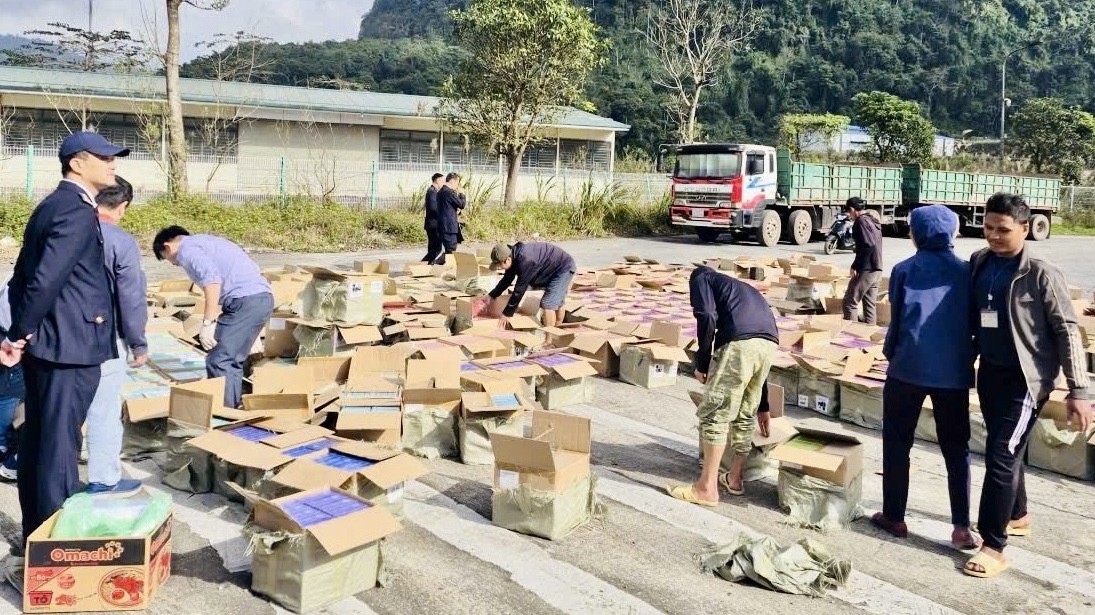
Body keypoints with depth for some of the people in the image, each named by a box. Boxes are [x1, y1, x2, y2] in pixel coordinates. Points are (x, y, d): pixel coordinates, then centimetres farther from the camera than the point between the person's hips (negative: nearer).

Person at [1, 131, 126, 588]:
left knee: (37, 444, 15)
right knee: (58, 448, -4)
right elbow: (47, 279, -23)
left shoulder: (50, 206, 16)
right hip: (68, 347, -10)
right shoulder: (77, 211, -15)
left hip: (46, 344, 10)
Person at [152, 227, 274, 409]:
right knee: (232, 361, 16)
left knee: (218, 361, -6)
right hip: (264, 298, 9)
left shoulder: (187, 249, 1)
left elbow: (212, 279, -16)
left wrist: (208, 323, -16)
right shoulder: (206, 242, 30)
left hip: (245, 301, -9)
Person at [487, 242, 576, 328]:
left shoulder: (525, 261, -36)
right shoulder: (514, 256, -6)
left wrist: (507, 314, -23)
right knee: (558, 303, 20)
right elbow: (506, 280, 10)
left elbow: (519, 290, -30)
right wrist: (491, 296, 7)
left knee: (548, 304, -14)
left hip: (564, 268, -10)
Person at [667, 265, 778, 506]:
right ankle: (735, 478, 32)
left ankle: (707, 488, 7)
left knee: (715, 414, 2)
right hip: (769, 344, 7)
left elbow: (706, 317, -3)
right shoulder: (743, 289, 40)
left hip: (739, 343, -7)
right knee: (745, 415, 21)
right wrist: (762, 407, 42)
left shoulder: (700, 279, 22)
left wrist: (702, 362, 6)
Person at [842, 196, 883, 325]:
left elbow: (868, 245, -22)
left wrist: (854, 266, -18)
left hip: (866, 269, -9)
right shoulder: (874, 220, 17)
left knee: (850, 302, -5)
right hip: (877, 269, 9)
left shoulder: (861, 221, -11)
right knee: (870, 305, 11)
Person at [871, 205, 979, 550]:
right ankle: (962, 527, 6)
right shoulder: (966, 271, 6)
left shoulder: (905, 270, 1)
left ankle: (894, 518, 16)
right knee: (956, 449, 10)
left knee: (897, 444, 11)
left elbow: (897, 318, 3)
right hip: (954, 372, 2)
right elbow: (975, 321, 9)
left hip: (908, 368, -2)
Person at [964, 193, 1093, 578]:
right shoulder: (978, 263, 3)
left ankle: (994, 546, 1)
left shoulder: (1041, 274, -14)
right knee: (1005, 450, 19)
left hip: (1025, 378, -6)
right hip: (989, 371, 6)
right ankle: (1018, 516, 40)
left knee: (1001, 456, -7)